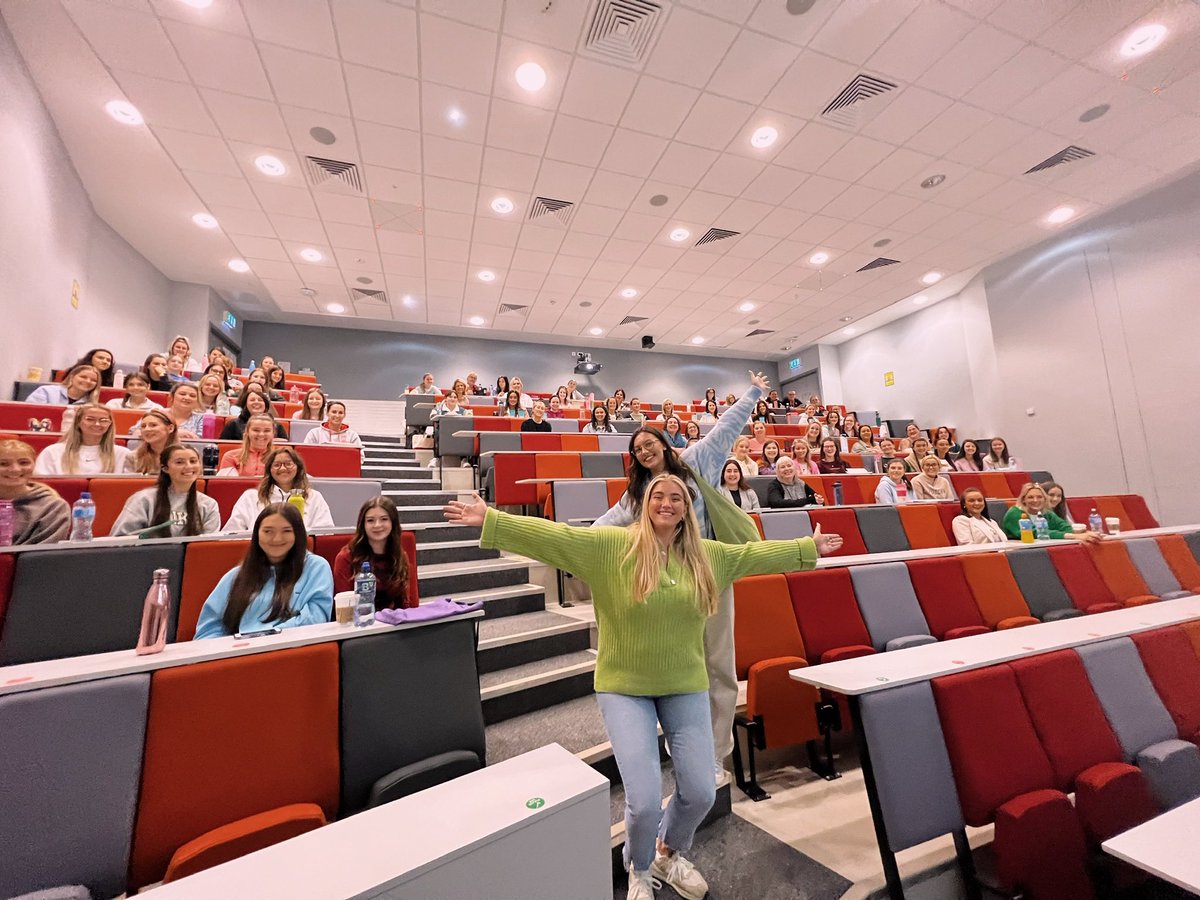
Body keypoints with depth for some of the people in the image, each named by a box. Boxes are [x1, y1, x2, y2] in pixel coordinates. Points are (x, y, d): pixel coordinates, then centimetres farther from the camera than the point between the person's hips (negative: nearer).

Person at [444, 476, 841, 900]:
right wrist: (490, 520, -24)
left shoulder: (708, 555, 1)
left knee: (700, 793, 9)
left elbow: (756, 553, 11)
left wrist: (809, 546, 16)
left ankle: (669, 854, 44)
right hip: (625, 687, -3)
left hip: (685, 686, 4)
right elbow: (553, 535, -18)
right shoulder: (610, 545, -12)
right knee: (644, 801, -4)